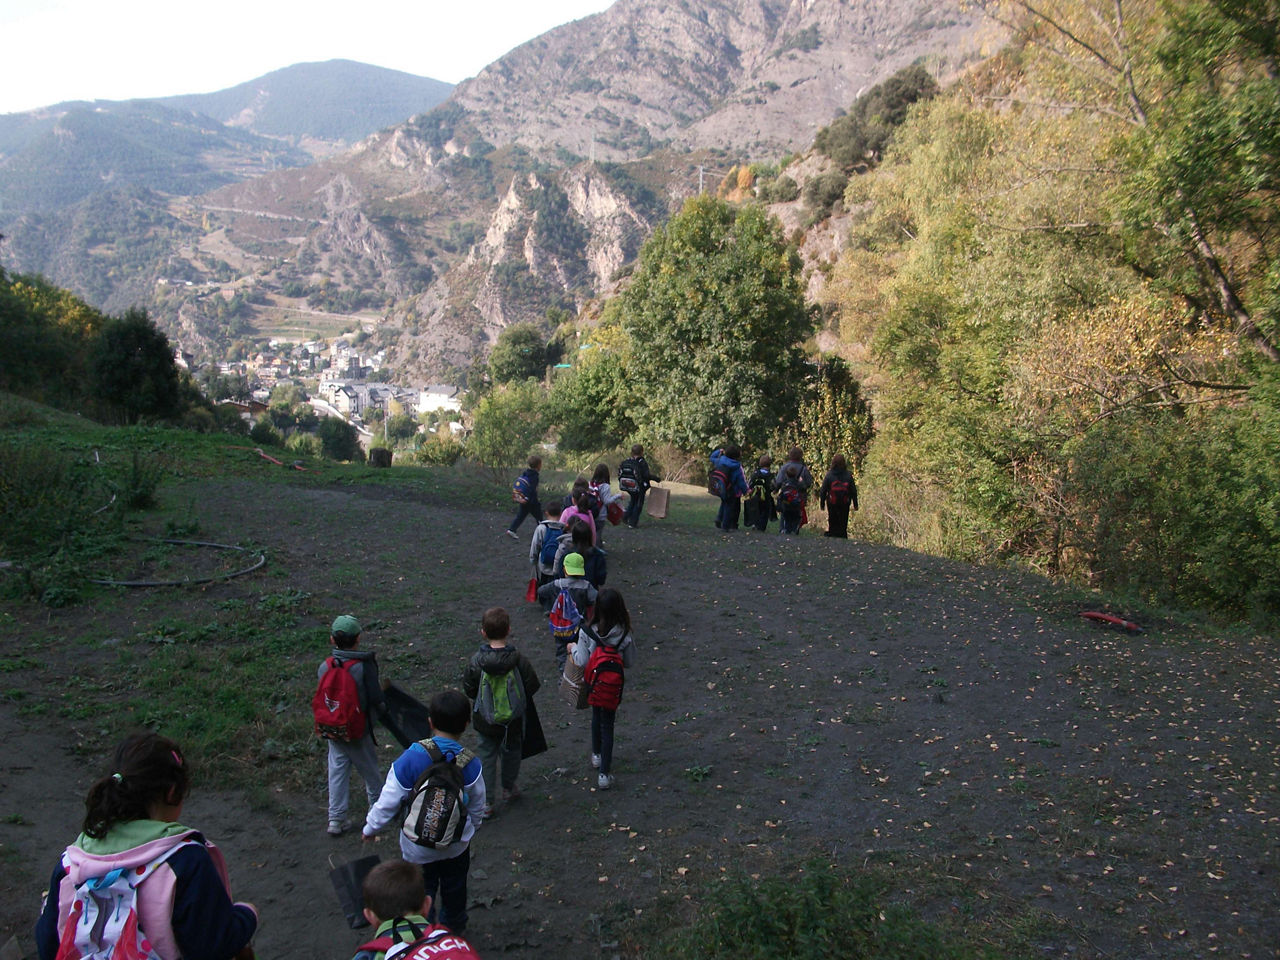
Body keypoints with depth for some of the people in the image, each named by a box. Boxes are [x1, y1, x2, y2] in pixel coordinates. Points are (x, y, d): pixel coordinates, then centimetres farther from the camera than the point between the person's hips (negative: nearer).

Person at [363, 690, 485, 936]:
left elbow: (388, 802, -17)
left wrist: (370, 828, 3)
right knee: (454, 890, 26)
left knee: (421, 893, 20)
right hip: (457, 845, 2)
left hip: (418, 848, -2)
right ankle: (454, 931, 47)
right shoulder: (471, 765, -20)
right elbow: (478, 807, -5)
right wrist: (470, 828, 18)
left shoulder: (409, 760, -26)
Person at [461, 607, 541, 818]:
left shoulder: (476, 661, -22)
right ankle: (509, 789, 43)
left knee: (486, 756, 15)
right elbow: (532, 686, -12)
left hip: (485, 720, 0)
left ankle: (486, 802, 19)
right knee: (511, 752, 24)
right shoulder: (519, 660, -23)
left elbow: (468, 689, -10)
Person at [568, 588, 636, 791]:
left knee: (596, 717, 27)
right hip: (614, 685, -1)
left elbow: (582, 662, -16)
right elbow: (629, 662, -8)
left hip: (593, 681, 1)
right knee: (607, 725, 9)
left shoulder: (587, 632, -21)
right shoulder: (624, 634, -19)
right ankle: (604, 774, 9)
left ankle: (597, 755, 47)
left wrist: (574, 648, 3)